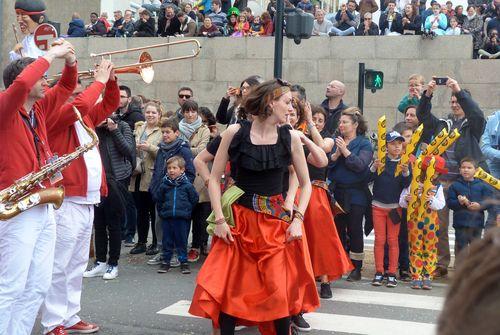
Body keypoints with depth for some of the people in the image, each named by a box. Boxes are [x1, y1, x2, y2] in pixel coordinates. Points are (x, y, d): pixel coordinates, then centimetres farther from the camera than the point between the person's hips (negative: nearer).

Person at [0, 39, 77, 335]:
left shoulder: (40, 110, 12)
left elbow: (66, 87, 25)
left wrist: (69, 59, 7)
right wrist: (50, 55, -17)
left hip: (44, 207, 8)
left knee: (38, 287, 10)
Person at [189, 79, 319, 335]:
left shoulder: (290, 138, -1)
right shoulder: (235, 132, -6)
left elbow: (305, 184, 8)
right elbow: (214, 178, -2)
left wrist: (298, 219, -5)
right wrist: (220, 219, -9)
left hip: (277, 223, 1)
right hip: (238, 220, -1)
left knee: (281, 291, -2)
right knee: (226, 288, -1)